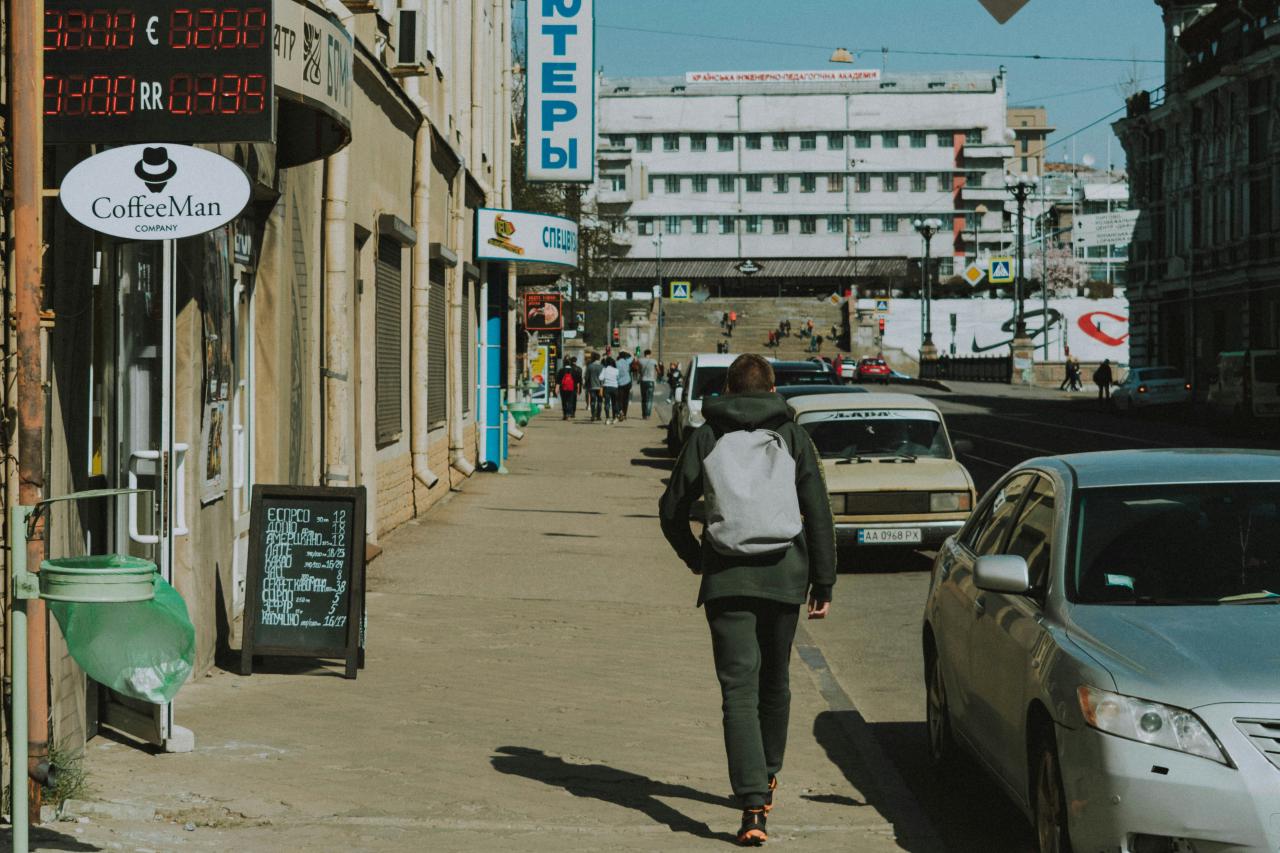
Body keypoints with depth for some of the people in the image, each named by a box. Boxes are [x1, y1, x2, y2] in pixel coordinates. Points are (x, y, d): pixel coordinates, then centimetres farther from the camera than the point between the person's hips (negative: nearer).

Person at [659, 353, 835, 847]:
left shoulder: (706, 437, 4)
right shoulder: (793, 436, 5)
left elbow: (672, 509, 6)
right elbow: (818, 513, 0)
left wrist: (693, 556, 24)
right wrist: (823, 583, 5)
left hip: (727, 580, -2)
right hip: (784, 576, 2)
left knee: (739, 690, -5)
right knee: (775, 681, 21)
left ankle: (754, 805, -19)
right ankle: (767, 777, 37)